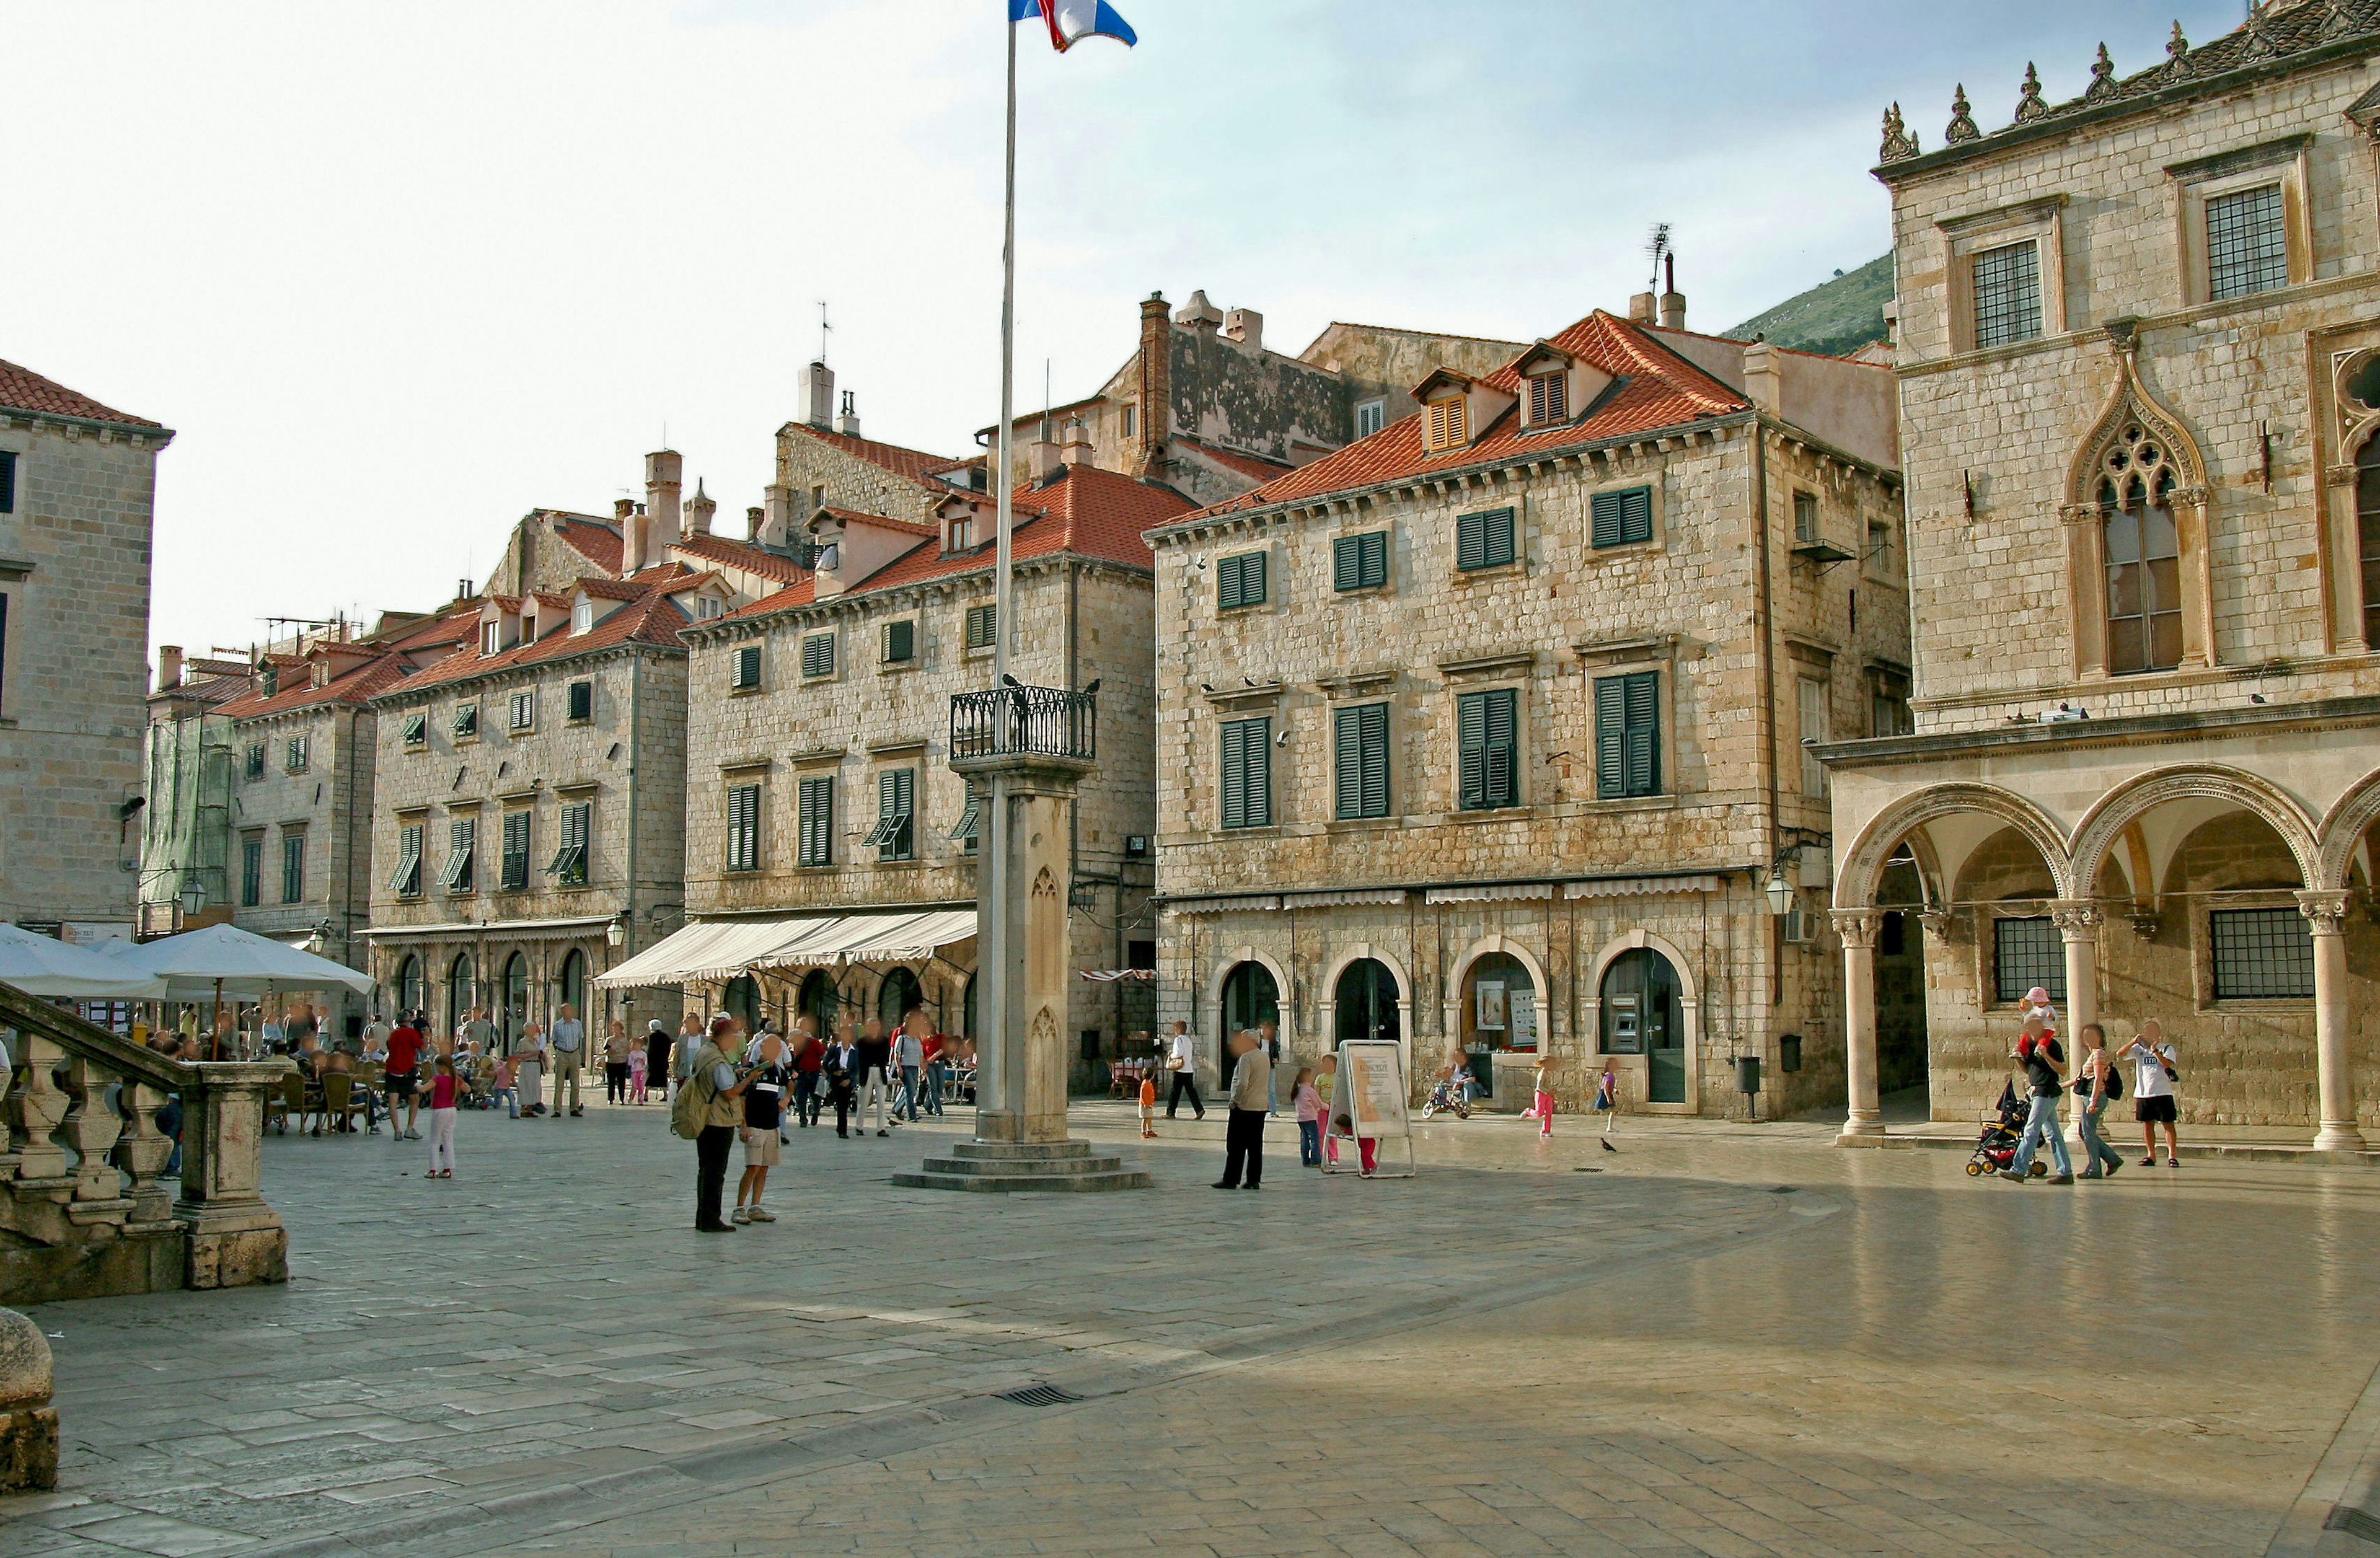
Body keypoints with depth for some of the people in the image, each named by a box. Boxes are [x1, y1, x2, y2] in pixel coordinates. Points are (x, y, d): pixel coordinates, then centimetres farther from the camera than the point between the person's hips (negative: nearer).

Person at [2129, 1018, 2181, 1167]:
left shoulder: (2166, 1048, 2)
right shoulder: (2139, 1049, 8)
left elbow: (2168, 1063, -15)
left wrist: (2155, 1050, -25)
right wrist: (2133, 1042, -17)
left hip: (2163, 1093, -3)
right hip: (2143, 1093, 3)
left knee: (2168, 1124, -2)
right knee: (2147, 1125, 8)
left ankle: (2172, 1156, 1)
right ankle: (2151, 1156, 15)